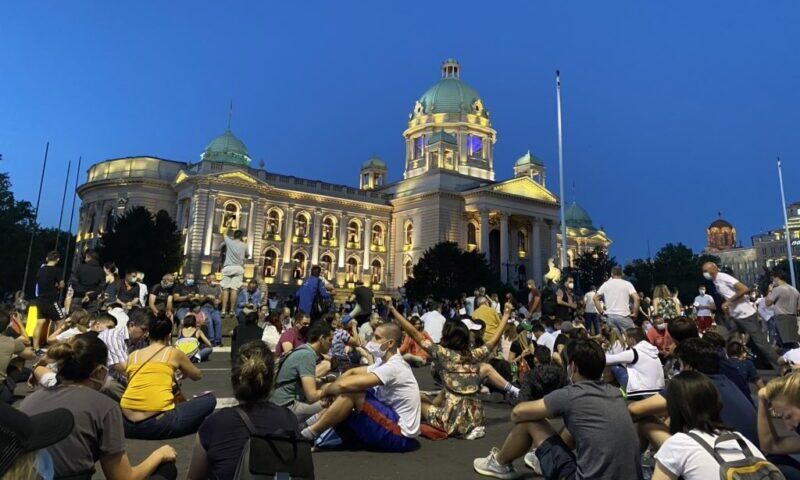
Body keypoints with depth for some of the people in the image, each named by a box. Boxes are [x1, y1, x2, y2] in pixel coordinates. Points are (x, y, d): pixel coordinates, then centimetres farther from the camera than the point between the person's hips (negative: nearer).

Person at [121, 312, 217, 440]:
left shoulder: (132, 356, 15)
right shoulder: (174, 353, 8)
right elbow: (198, 375, 25)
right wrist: (181, 371, 48)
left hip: (127, 424, 4)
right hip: (158, 423, -4)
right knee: (210, 399, 12)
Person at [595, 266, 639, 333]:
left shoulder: (606, 284, 7)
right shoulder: (627, 284, 0)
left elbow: (595, 298, 4)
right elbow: (636, 298, -11)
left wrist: (601, 312, 6)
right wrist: (635, 313, -4)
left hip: (610, 316, 3)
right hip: (623, 316, -3)